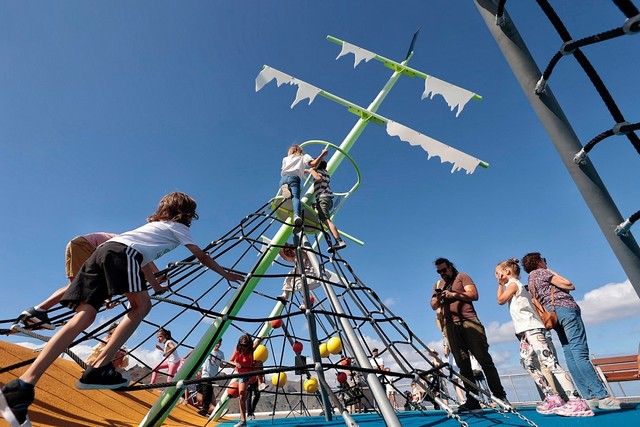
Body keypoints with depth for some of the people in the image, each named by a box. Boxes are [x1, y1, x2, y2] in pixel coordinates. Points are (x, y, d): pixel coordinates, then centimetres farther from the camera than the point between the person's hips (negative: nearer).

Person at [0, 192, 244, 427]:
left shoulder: (155, 224, 38)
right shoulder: (178, 227, 16)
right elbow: (202, 257, 17)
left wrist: (156, 285, 59)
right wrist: (226, 274, 28)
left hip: (102, 250, 8)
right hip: (121, 254, -8)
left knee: (83, 317, -3)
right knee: (142, 305, 0)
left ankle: (22, 386, -12)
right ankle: (99, 370, -6)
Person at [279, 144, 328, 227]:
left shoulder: (285, 159, 37)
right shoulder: (304, 157, 29)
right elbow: (313, 164, 9)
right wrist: (322, 154, 21)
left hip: (283, 178, 3)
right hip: (294, 178, -3)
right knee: (296, 197, -21)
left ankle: (284, 189, -18)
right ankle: (297, 215, -50)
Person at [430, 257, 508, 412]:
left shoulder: (462, 276, 8)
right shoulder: (438, 284, 20)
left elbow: (474, 295, -5)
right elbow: (434, 306, 11)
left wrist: (454, 294, -15)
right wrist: (438, 296, -10)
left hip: (468, 322, -3)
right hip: (451, 326, 4)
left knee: (484, 359, -4)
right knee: (463, 364, 2)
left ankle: (500, 396, 1)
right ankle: (472, 401, 4)